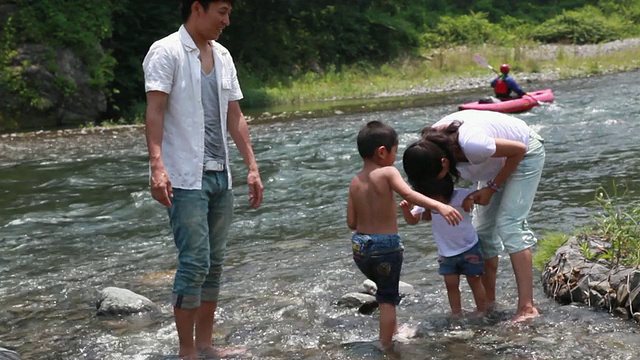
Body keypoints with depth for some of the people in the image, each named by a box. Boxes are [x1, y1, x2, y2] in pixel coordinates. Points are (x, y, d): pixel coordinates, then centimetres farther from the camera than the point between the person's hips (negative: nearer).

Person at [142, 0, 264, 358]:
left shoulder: (223, 56, 14)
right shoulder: (166, 52, -7)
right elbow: (155, 111, -16)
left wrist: (252, 166, 11)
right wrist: (157, 165, -29)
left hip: (220, 175, 7)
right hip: (185, 178, -7)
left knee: (215, 263, 10)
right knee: (194, 262, -8)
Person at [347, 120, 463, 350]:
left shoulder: (355, 182, 3)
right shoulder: (387, 173, -13)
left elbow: (351, 223, 3)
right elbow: (409, 194, -32)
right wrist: (439, 206, -41)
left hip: (359, 246, 6)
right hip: (386, 245, -6)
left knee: (385, 289, 30)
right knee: (388, 297, 11)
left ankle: (393, 329, 47)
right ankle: (386, 344, 16)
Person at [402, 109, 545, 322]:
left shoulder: (471, 144, -42)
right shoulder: (430, 145, -21)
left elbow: (519, 149, -27)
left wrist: (492, 188, -20)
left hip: (526, 153, -8)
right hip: (499, 159, 8)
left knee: (509, 225, -19)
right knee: (482, 229, 4)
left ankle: (527, 307, -20)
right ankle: (488, 301, 13)